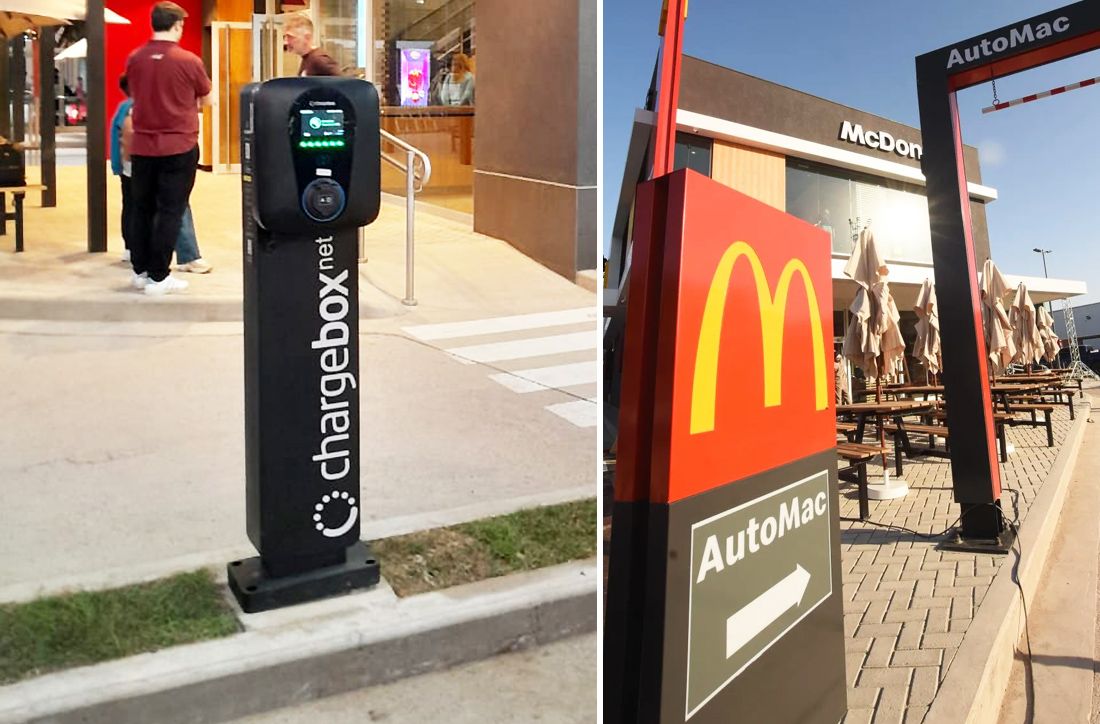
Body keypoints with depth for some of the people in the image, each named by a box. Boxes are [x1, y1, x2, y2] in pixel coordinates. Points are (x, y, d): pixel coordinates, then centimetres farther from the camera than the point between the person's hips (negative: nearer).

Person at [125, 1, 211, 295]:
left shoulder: (134, 59, 1)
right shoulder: (189, 61, -11)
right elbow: (206, 100, 4)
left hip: (142, 147, 4)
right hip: (179, 147, -4)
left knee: (143, 208, 14)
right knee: (170, 211, 1)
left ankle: (141, 270, 21)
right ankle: (158, 276, 2)